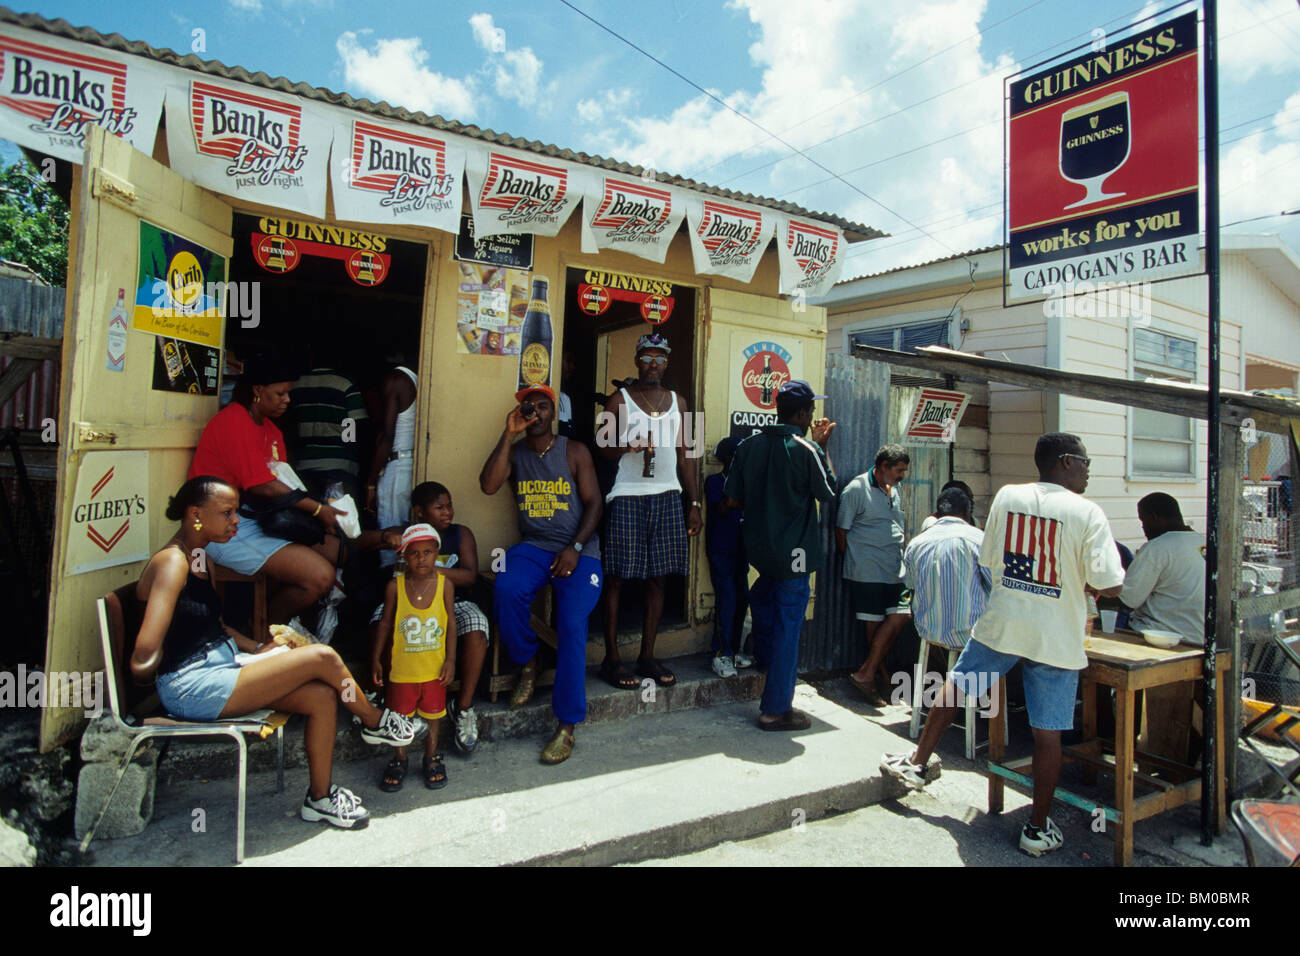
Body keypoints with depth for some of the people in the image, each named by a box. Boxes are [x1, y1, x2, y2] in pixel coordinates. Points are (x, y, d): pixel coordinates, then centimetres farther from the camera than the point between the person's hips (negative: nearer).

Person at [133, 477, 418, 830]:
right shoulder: (172, 562, -18)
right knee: (322, 658, -17)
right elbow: (143, 661, -27)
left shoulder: (200, 558, 13)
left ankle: (320, 797, 10)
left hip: (222, 666, 10)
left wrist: (258, 649, 8)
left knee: (322, 695, -6)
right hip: (191, 686, -10)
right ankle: (376, 722, 9)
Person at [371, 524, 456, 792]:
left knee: (433, 712, 14)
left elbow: (451, 622, -3)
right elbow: (385, 623, 0)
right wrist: (376, 659, 0)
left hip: (434, 667, 0)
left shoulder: (445, 584, -8)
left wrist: (450, 660, -5)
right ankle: (399, 760, 32)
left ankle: (432, 758, 33)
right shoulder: (395, 586, -8)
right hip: (402, 667, 0)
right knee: (400, 714, 12)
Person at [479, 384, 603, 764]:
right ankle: (527, 665, -3)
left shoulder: (575, 452, 5)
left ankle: (567, 726, -11)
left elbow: (593, 503, 1)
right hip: (533, 546, 2)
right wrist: (509, 434, -9)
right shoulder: (514, 452, 10)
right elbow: (488, 485, -8)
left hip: (579, 548, -2)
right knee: (507, 587, -30)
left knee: (572, 625, -19)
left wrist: (574, 548, -13)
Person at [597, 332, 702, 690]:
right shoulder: (620, 400, 4)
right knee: (616, 577, -3)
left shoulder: (678, 402, 15)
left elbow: (683, 456, 15)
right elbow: (604, 449, 2)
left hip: (667, 498, 4)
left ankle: (647, 657, 15)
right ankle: (611, 659, 6)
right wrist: (628, 447, -20)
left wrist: (694, 504, 10)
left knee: (658, 578, 5)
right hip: (627, 497, -3)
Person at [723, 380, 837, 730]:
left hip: (758, 542, 5)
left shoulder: (749, 445, 1)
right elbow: (828, 492, 1)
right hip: (793, 550, -5)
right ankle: (776, 710, 11)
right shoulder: (807, 449, -13)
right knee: (787, 626, 3)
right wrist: (823, 446, 6)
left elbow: (732, 501, 1)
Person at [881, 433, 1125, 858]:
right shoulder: (1088, 512, -10)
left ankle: (919, 763, 34)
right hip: (1056, 639, -2)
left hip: (1001, 625, 3)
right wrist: (1079, 578, 10)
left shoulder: (1007, 496, 0)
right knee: (1047, 733, 8)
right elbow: (1110, 586, -10)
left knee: (955, 687, 21)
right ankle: (1038, 829, 21)